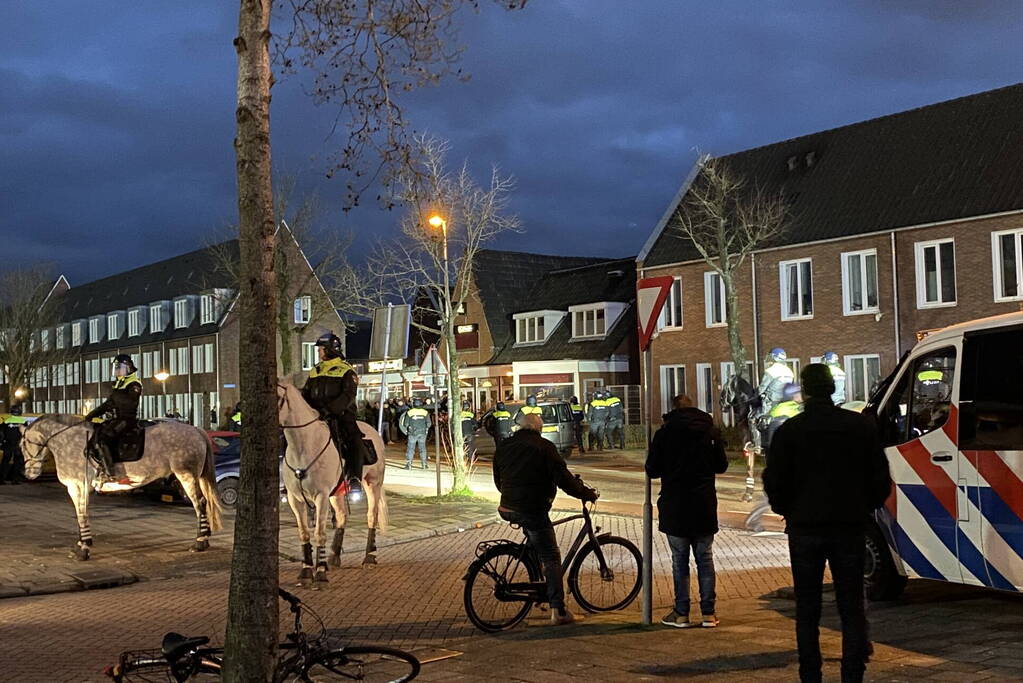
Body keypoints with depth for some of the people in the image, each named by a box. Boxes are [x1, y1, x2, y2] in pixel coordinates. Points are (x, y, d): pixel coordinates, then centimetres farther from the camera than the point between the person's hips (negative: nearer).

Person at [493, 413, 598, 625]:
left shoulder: (503, 447, 11)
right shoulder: (543, 447, -7)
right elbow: (563, 478, -10)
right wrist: (588, 494, 1)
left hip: (508, 509, 6)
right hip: (532, 510, -6)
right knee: (552, 558, 0)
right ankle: (558, 611, -3)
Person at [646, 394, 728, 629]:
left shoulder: (664, 433, -6)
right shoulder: (710, 431, 2)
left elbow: (652, 470, -3)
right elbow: (721, 466, 9)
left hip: (675, 506, -2)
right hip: (705, 506, 2)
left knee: (679, 561, 4)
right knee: (705, 559, 10)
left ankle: (681, 614, 5)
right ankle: (708, 613, 10)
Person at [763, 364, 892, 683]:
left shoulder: (789, 430, -6)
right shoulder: (862, 426, 1)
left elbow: (774, 481, -5)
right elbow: (881, 479, 4)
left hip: (805, 528, -1)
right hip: (850, 527, 2)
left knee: (807, 609, 8)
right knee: (852, 607, 9)